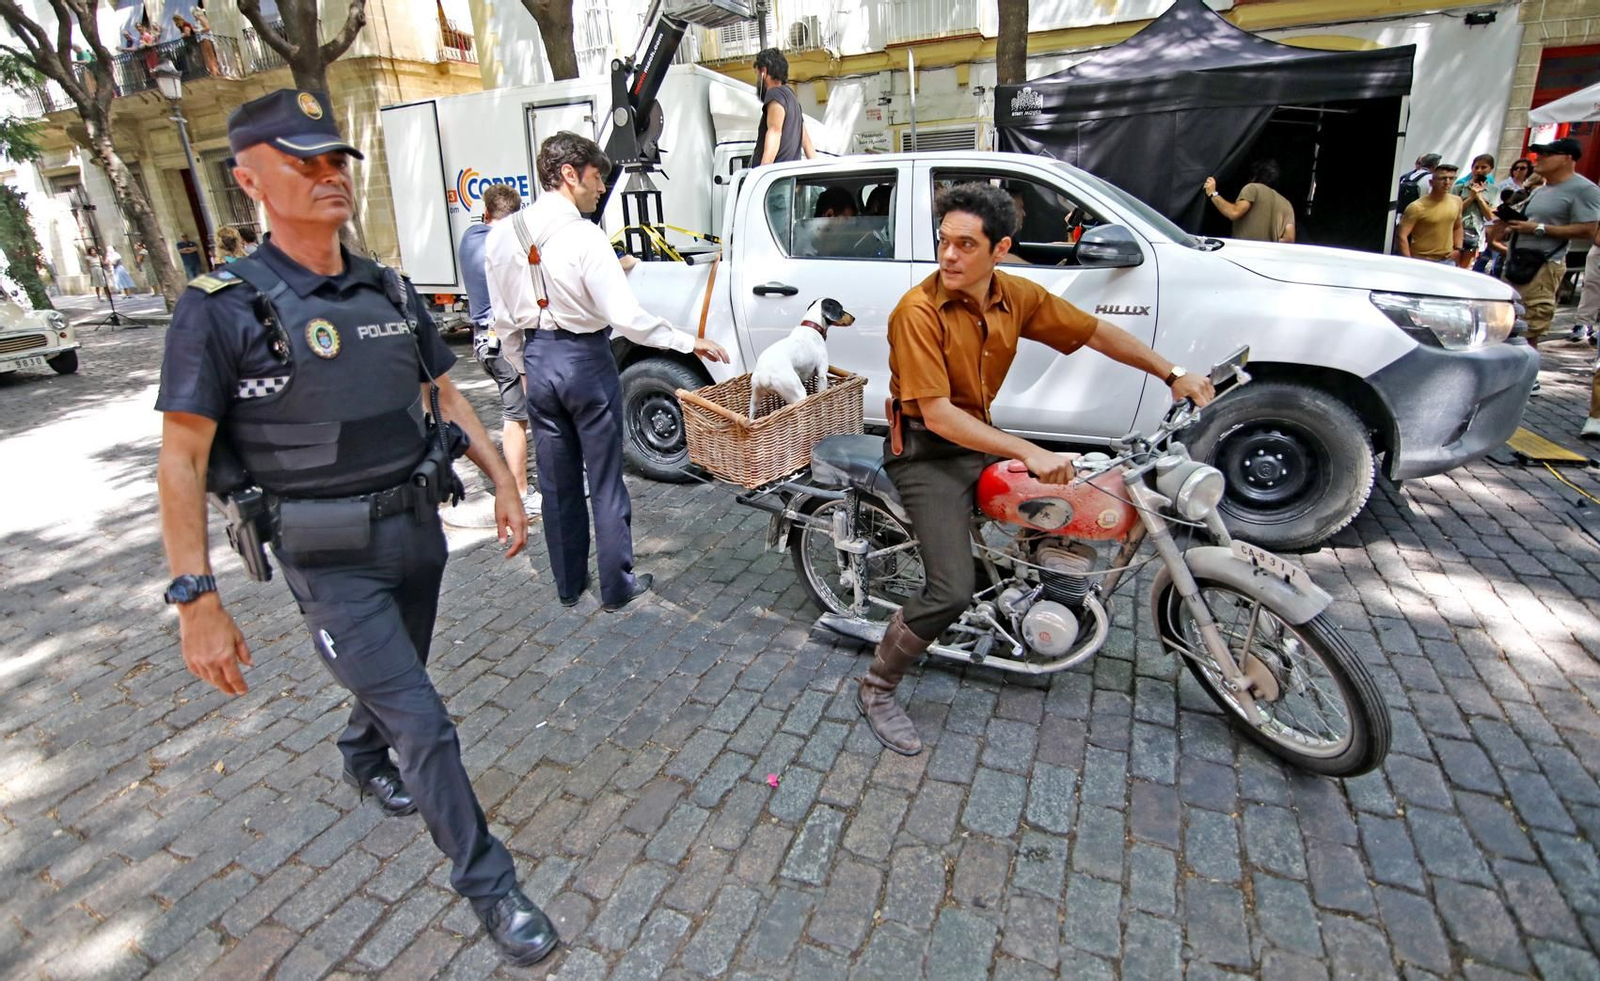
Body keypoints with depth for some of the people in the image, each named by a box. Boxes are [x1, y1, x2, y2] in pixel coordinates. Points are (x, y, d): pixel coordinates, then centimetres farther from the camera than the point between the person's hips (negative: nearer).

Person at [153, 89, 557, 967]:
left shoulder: (392, 291, 3)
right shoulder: (223, 308, -13)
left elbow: (445, 395, 12)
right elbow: (181, 460, -12)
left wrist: (502, 481, 6)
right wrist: (196, 602, -16)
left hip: (418, 531, 6)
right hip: (334, 561, -5)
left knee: (392, 684, 27)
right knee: (424, 726, -4)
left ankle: (362, 760, 59)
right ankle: (487, 886, 15)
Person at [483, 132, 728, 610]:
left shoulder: (502, 235, 3)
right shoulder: (584, 236, -16)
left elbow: (504, 319, 9)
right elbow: (625, 317, -21)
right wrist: (689, 342, -13)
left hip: (538, 360, 6)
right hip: (585, 360, -6)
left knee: (557, 481, 15)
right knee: (605, 480, 6)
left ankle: (568, 584, 27)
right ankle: (617, 585, 17)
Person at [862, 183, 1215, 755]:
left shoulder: (1018, 297, -2)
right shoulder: (918, 311, -21)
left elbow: (1096, 332, 12)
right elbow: (937, 414, -26)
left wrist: (1173, 374, 10)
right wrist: (1026, 452, -31)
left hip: (982, 439, 7)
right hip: (928, 451, -7)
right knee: (952, 592, -19)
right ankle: (877, 691, 2)